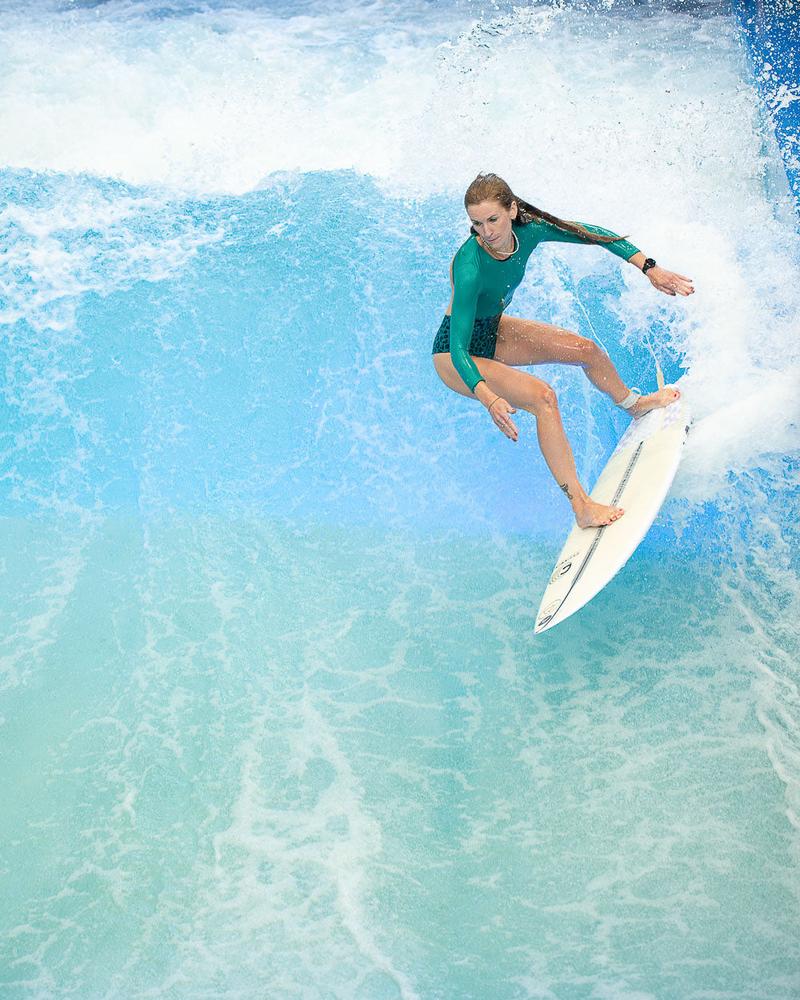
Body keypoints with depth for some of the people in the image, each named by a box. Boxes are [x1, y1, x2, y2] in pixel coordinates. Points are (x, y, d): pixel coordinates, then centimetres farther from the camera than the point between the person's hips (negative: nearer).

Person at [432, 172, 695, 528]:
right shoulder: (469, 267, -37)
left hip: (493, 330, 7)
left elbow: (591, 233, -5)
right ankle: (581, 506, -20)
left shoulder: (528, 230, -20)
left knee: (587, 350, 11)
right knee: (542, 396, -25)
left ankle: (634, 404, 44)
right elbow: (458, 346, -40)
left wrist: (650, 268, -9)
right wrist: (488, 399, -54)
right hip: (456, 352, -7)